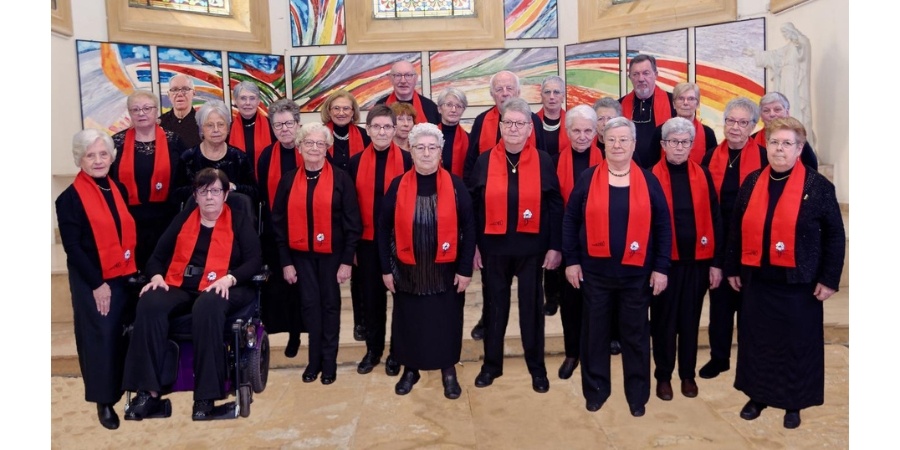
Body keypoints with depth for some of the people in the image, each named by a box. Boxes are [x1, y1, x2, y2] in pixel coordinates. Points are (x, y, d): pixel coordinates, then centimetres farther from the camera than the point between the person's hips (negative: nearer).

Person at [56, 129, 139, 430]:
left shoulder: (119, 190, 9)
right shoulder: (70, 198, -8)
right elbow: (72, 247, -12)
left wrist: (133, 269, 6)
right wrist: (97, 283, -15)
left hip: (124, 277, 5)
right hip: (92, 283, -5)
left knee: (125, 335, 11)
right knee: (101, 336, 1)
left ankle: (123, 388, 27)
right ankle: (104, 400, 15)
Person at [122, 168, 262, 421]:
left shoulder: (240, 220, 9)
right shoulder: (183, 218, 20)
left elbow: (254, 260, -2)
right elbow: (158, 255, 16)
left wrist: (229, 279, -19)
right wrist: (157, 276, -5)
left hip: (220, 289, -3)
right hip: (180, 287, 4)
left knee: (206, 307, -39)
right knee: (149, 303, -30)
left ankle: (206, 397, -34)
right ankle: (149, 393, -29)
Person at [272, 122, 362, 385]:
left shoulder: (341, 179, -5)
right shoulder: (289, 180, 2)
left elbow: (352, 223, -6)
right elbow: (279, 222, 3)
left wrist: (347, 260, -10)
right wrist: (285, 261, -1)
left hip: (331, 254, -2)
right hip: (301, 255, 2)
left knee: (330, 305, 8)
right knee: (309, 305, 8)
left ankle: (329, 361, 21)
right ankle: (314, 360, 22)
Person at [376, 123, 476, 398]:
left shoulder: (455, 185, -6)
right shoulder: (397, 186, -3)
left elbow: (468, 228, -4)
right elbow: (384, 229, 1)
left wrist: (465, 269, -7)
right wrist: (386, 268, -1)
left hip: (446, 270, -1)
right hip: (407, 270, 1)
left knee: (447, 321, 9)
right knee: (408, 321, 12)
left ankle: (449, 371, 30)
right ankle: (410, 369, 33)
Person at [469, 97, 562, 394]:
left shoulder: (543, 161, -2)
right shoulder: (484, 161, 0)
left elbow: (555, 206, -1)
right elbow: (473, 206, 2)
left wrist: (554, 246, -4)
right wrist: (473, 245, -1)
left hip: (531, 247, -1)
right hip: (493, 247, 1)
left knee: (531, 306, 10)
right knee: (494, 305, 12)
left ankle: (537, 367, 25)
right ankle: (491, 364, 28)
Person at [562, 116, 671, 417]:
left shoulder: (648, 181, 1)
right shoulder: (588, 179, 0)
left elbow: (663, 226, 1)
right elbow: (570, 220, 1)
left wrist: (661, 267, -3)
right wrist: (571, 260, -3)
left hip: (636, 271, 0)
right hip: (594, 270, 0)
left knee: (636, 333, 10)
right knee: (595, 331, 10)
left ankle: (638, 394, 25)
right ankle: (595, 390, 26)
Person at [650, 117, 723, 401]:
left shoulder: (703, 176, 4)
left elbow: (714, 220, 4)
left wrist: (716, 262, 0)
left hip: (697, 260, 2)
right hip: (663, 260, -2)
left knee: (690, 319, 13)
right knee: (664, 320, 9)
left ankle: (688, 375, 28)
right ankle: (663, 376, 24)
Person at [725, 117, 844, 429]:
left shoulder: (817, 186, -6)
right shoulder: (751, 183, 5)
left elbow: (835, 235, -4)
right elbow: (738, 229, 10)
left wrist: (829, 279, -7)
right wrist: (733, 268, 10)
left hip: (799, 283, -3)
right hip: (757, 280, 3)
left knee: (797, 344, 9)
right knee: (757, 339, 12)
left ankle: (794, 403, 26)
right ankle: (758, 395, 29)